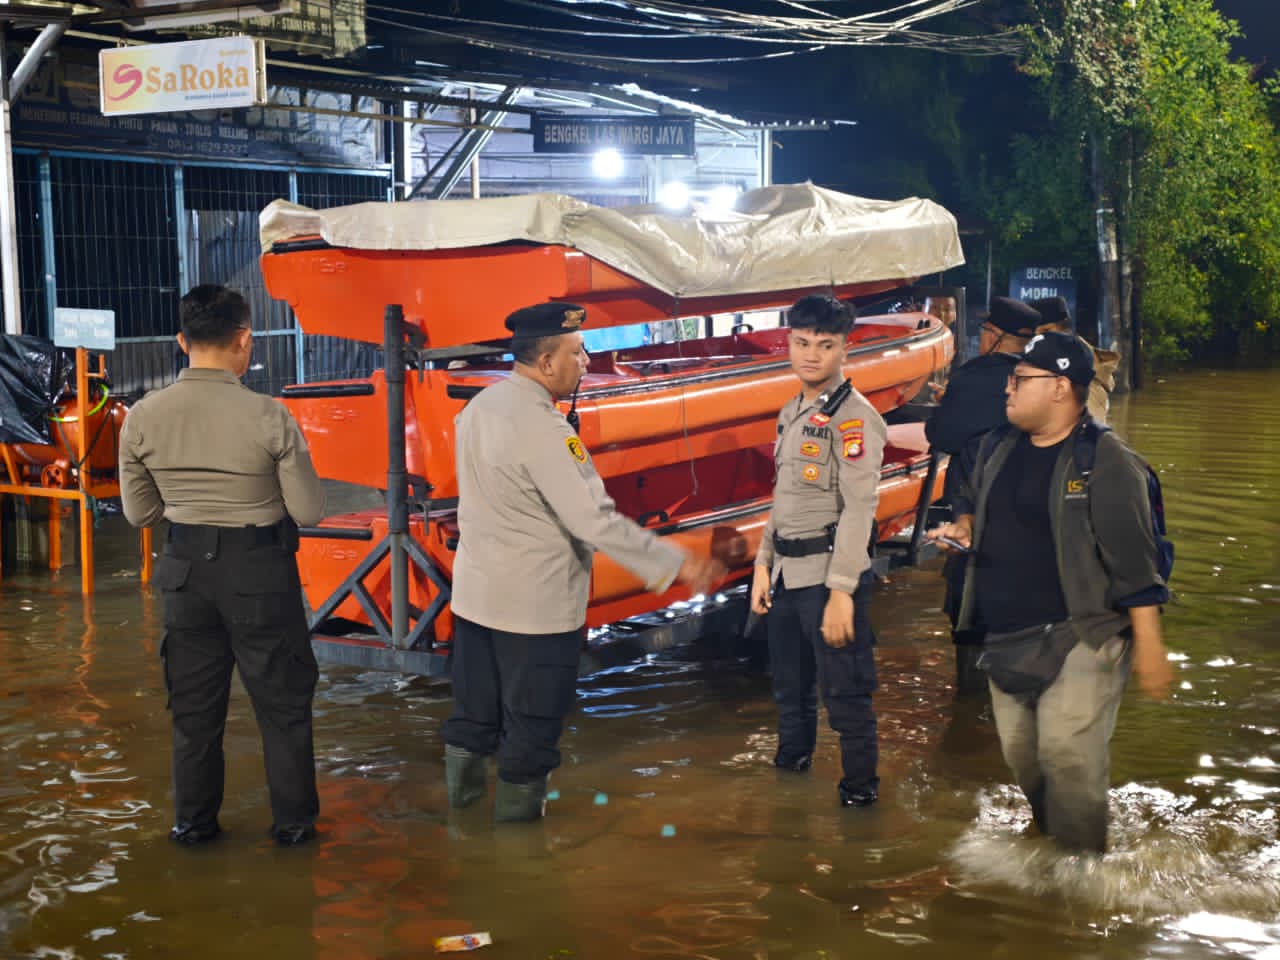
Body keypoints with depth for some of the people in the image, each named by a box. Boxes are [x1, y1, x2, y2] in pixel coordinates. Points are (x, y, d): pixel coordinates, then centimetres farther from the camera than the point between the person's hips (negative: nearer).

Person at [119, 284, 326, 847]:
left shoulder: (142, 418, -8)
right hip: (260, 568, -3)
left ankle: (193, 822, 28)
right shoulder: (268, 417, -17)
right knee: (281, 700, 13)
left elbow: (139, 513, 2)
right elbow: (310, 512, -10)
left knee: (194, 700, 18)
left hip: (186, 567, 3)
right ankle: (293, 821, 22)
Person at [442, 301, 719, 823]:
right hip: (535, 604, -8)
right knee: (530, 735, 6)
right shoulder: (542, 426, -23)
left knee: (472, 722, 17)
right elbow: (594, 519, -25)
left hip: (475, 594, 8)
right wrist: (675, 565, -19)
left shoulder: (479, 406, 3)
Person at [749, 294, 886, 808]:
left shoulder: (854, 416, -13)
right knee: (790, 683, 20)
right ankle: (791, 762, 37)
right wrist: (764, 563, 13)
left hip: (829, 575, -8)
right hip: (787, 573, 8)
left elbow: (860, 508, -18)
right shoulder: (791, 413, 12)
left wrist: (841, 591, -22)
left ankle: (859, 792, 13)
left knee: (845, 690, -1)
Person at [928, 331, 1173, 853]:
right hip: (1005, 641, 7)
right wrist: (962, 525, 3)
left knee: (1067, 755, -14)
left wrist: (1150, 646, -16)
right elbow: (970, 499, 27)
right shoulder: (997, 447, 7)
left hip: (1078, 638, -7)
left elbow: (1134, 560, -15)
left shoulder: (1105, 461, -14)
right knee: (1021, 757, 14)